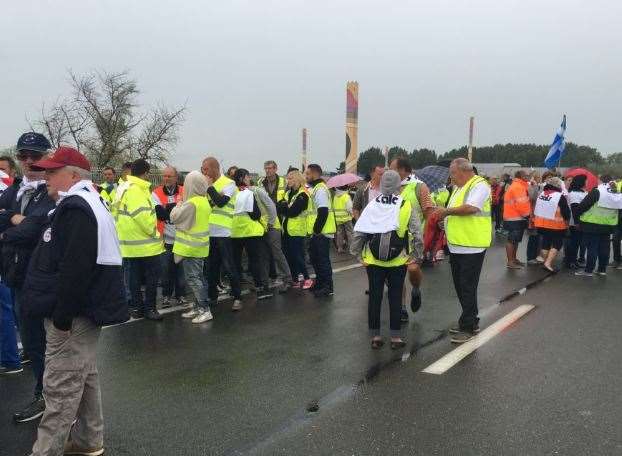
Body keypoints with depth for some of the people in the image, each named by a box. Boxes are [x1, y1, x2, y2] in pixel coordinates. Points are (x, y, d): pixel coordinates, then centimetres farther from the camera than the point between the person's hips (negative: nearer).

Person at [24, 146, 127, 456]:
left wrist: (62, 316, -22)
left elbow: (74, 270, -26)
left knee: (62, 387, -3)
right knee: (84, 377, 19)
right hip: (83, 312, 11)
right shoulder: (87, 204, 16)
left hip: (72, 316, -11)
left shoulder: (75, 208, -19)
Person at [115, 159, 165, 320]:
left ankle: (137, 307, 19)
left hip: (131, 243, 10)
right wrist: (154, 233, -12)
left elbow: (117, 212, 15)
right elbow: (143, 215, -24)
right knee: (153, 274, -1)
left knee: (135, 275, 13)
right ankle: (149, 308, 3)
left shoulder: (123, 188, 13)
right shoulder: (135, 190, -18)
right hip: (145, 242, -9)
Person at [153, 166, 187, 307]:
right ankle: (166, 295, 19)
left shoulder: (184, 192, 2)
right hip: (165, 238, 0)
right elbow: (160, 214, -14)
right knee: (166, 268, 5)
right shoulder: (156, 193, -1)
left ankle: (180, 294, 20)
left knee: (181, 268, 8)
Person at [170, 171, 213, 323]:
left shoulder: (191, 203, -21)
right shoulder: (204, 201, 8)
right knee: (198, 277, 14)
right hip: (200, 246, 9)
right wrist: (183, 204, 8)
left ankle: (205, 309, -4)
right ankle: (198, 307, 22)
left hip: (190, 247, -9)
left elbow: (174, 217, -12)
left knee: (193, 278, -4)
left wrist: (179, 204, 5)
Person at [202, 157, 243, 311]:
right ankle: (212, 297, 24)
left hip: (222, 233, -7)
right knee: (211, 267, 13)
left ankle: (237, 298, 7)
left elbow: (221, 201, -20)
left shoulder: (228, 184, -6)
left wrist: (209, 186, -12)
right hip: (207, 233, 7)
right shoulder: (208, 185, 15)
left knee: (229, 266, -3)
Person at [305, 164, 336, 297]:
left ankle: (328, 287, 3)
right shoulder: (315, 188, 16)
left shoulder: (320, 190, -17)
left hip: (321, 232, -10)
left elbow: (323, 212, -24)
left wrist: (317, 229, -18)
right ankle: (320, 283, 30)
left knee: (323, 259, -4)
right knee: (315, 257, 18)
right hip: (316, 232, 10)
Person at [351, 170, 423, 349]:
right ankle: (396, 336, 15)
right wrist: (417, 256, 4)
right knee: (395, 297, 10)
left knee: (374, 296, 10)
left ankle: (375, 336, 16)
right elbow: (417, 235, -7)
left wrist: (356, 252, 5)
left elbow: (358, 232, -6)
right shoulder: (406, 206, -6)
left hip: (373, 261, 1)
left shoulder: (372, 205, -4)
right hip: (398, 261, 0)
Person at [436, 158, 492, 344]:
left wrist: (447, 211, -15)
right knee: (460, 287, 15)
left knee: (467, 289, -3)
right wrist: (444, 217, 4)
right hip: (457, 247, 9)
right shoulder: (459, 188, 18)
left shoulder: (479, 185, -12)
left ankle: (468, 327, 6)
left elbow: (470, 208, -26)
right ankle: (470, 321, 28)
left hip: (471, 247, -9)